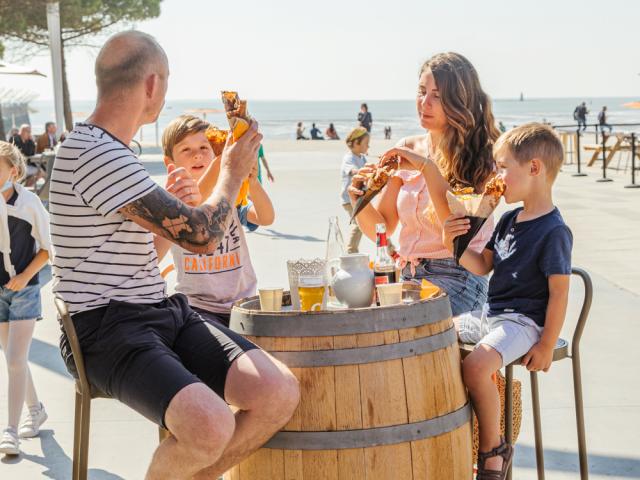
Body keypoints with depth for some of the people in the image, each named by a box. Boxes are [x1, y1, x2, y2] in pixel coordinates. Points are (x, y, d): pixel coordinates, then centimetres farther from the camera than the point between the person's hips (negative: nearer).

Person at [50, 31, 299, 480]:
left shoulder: (107, 149, 17)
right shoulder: (95, 155, -16)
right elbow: (201, 236, -17)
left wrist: (166, 204, 25)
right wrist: (232, 173, 0)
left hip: (162, 310, 9)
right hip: (108, 328, -9)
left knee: (281, 393, -11)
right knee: (212, 425, -33)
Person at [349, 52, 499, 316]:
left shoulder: (480, 156, -5)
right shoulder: (407, 148, 10)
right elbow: (380, 229, 11)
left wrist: (428, 167, -20)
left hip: (455, 277, -6)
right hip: (408, 277, 6)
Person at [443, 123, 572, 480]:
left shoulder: (554, 231, -17)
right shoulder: (510, 220, 10)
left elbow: (559, 293, -17)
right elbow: (483, 265, 16)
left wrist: (546, 346, -16)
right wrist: (454, 244, -3)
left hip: (524, 322, -9)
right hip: (489, 315, 10)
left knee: (476, 365, -32)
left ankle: (493, 449, -10)